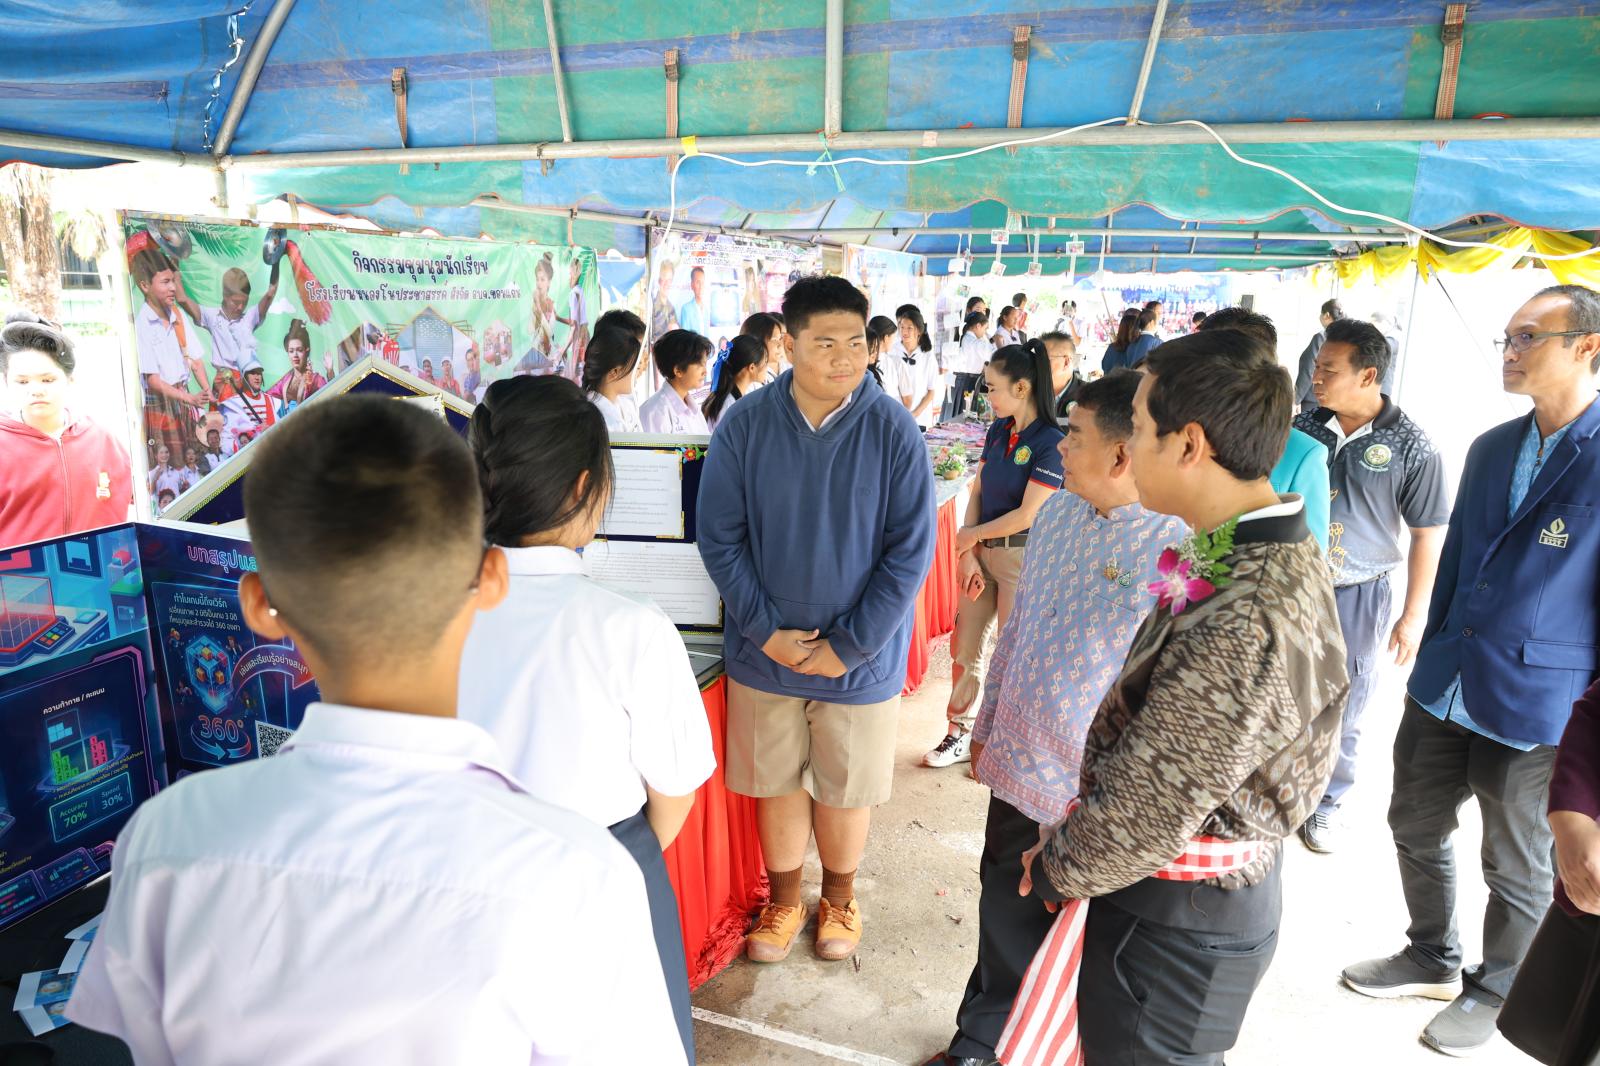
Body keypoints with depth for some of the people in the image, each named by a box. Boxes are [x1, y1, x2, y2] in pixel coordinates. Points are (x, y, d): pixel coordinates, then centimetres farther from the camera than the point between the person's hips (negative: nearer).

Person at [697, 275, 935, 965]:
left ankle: (839, 898, 43)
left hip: (860, 656, -1)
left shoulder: (893, 430, -12)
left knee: (845, 788, 15)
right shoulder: (745, 425, -8)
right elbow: (718, 538, -5)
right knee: (776, 780, 16)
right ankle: (784, 900, 42)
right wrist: (766, 630, -12)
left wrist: (849, 646, -13)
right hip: (766, 650, 1)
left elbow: (910, 552, -11)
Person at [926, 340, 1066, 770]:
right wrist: (967, 554, -6)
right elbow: (977, 492, 3)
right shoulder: (998, 431, 4)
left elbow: (1027, 516, -18)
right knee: (964, 645, 10)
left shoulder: (1050, 443, -17)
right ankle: (960, 734, 24)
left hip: (1021, 556, -6)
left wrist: (970, 534, -7)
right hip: (982, 552, 6)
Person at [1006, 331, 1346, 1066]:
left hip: (1173, 921, -8)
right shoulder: (1258, 555, -2)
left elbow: (1148, 814, -27)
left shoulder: (1249, 628, -35)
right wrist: (1071, 848, 7)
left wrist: (1056, 869, -8)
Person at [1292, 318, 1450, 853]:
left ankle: (1323, 805, 31)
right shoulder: (1303, 428, -2)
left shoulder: (1411, 447, -10)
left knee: (1340, 713, 11)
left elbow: (1428, 535, -5)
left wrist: (1413, 616, -5)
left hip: (1356, 597, -2)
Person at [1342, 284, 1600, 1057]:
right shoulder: (1491, 449, 6)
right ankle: (1433, 961, 42)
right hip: (1443, 694, 6)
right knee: (1416, 828, 19)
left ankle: (1495, 991, 38)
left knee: (1517, 869, 15)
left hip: (1536, 713, -6)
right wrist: (1431, 659, 15)